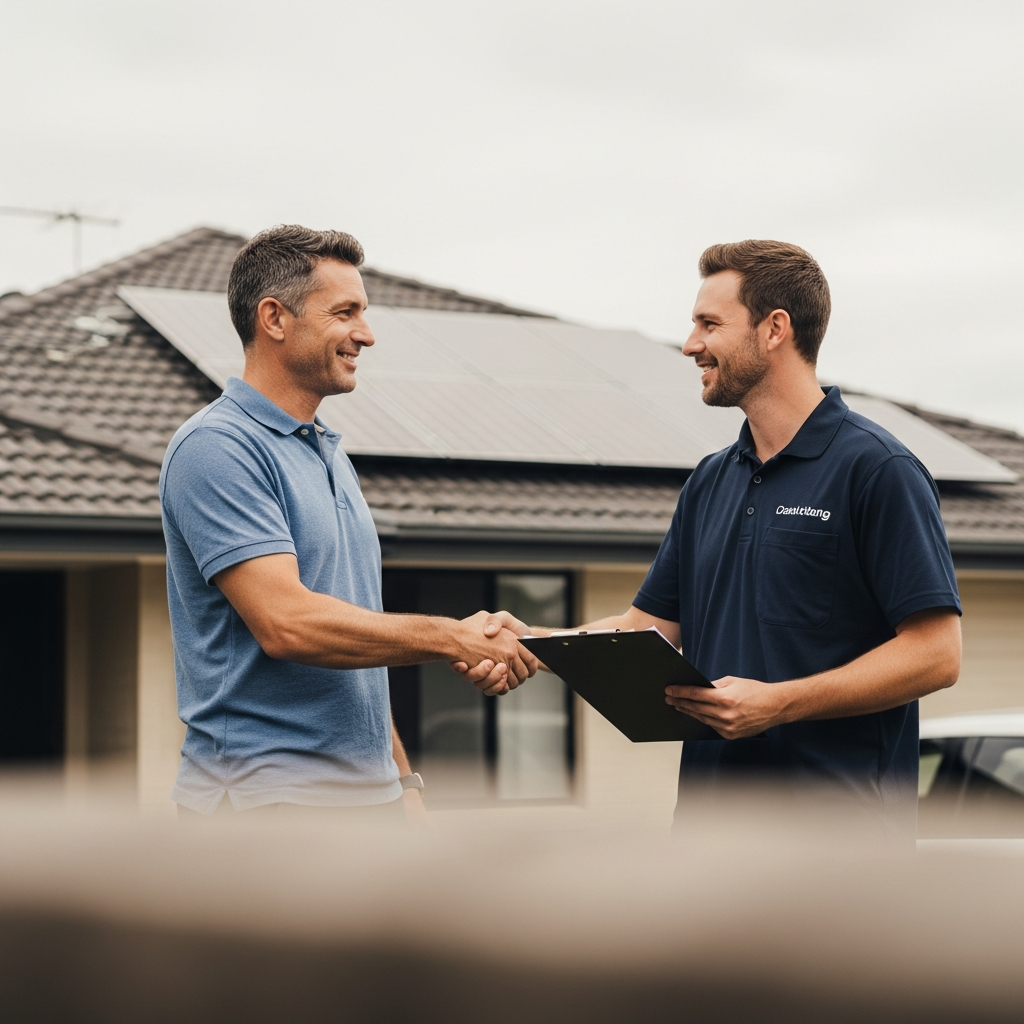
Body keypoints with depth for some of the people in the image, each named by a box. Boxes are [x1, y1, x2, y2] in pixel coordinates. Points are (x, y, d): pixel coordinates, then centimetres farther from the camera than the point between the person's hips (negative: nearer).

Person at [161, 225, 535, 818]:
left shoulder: (330, 455, 18)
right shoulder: (218, 447, -11)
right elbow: (284, 623, -22)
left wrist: (402, 779, 17)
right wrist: (452, 640, -16)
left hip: (365, 794, 8)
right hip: (267, 793, -8)